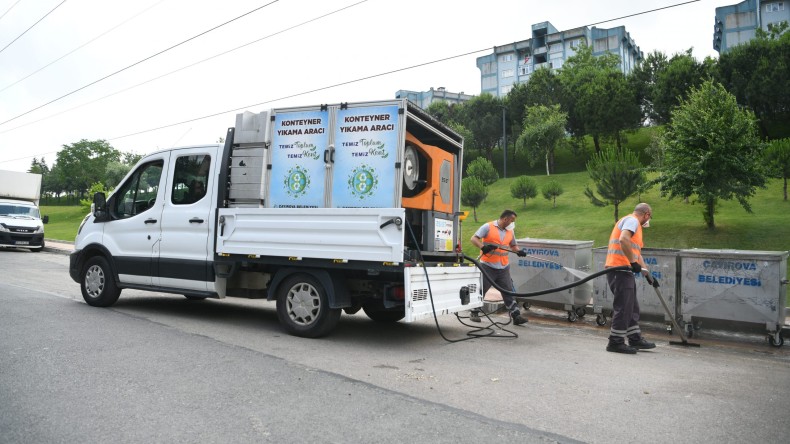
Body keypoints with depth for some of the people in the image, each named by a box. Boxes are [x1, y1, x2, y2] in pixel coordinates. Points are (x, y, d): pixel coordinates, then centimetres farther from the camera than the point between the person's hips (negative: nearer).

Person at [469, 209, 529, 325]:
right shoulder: (488, 227, -5)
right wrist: (483, 247, -28)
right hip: (487, 266, -4)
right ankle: (474, 313, 19)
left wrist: (519, 251, 0)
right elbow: (474, 238, -10)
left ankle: (516, 315, 6)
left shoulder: (510, 231, 12)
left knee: (509, 291, 3)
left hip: (503, 268, 5)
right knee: (481, 290, 5)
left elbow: (513, 245, 22)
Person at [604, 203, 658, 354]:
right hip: (620, 270, -10)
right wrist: (633, 263, -23)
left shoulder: (635, 225, 26)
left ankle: (635, 339, 25)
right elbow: (623, 239, -27)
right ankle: (616, 342, 1)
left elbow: (637, 253, 31)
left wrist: (648, 275, 32)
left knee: (632, 308, 16)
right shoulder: (632, 220, -6)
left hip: (625, 272, 10)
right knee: (623, 307, -5)